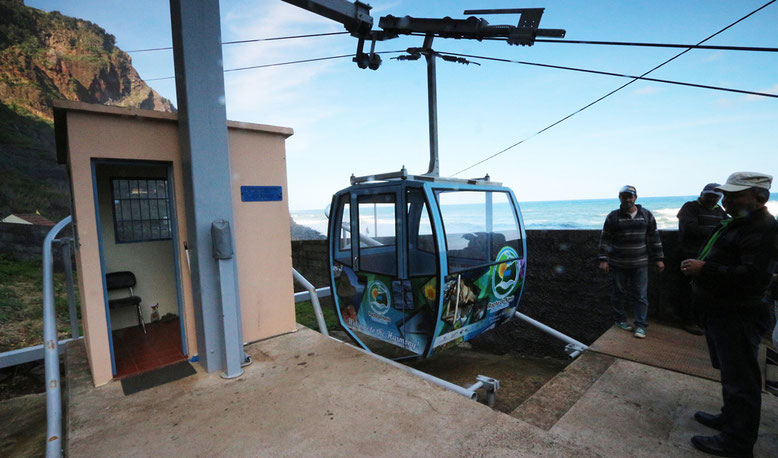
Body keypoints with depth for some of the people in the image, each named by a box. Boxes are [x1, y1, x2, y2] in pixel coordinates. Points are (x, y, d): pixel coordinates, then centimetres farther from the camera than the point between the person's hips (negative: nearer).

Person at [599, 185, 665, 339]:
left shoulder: (646, 215, 5)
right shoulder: (613, 216, -2)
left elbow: (654, 238, 10)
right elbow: (605, 239, -2)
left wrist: (659, 259, 7)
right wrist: (603, 259, -7)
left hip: (640, 263, 2)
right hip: (618, 263, -1)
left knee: (640, 295, 2)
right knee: (619, 293, 7)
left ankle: (640, 325, 11)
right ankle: (620, 319, 24)